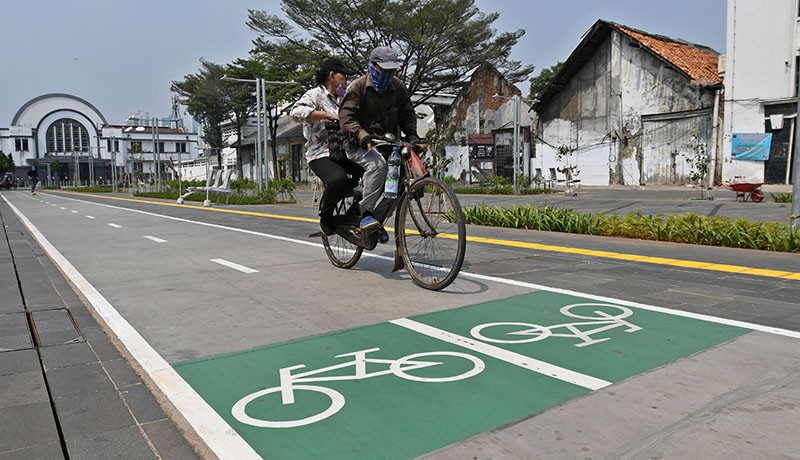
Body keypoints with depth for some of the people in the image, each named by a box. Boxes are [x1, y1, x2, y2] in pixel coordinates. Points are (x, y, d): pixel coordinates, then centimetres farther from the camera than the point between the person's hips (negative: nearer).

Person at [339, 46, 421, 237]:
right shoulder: (358, 86, -6)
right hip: (360, 145, -6)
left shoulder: (398, 87, 9)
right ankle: (366, 214, -30)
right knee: (377, 164, -34)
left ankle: (378, 220, 3)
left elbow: (408, 114, 12)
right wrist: (361, 135, -34)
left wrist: (412, 135, -8)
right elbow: (346, 116, -16)